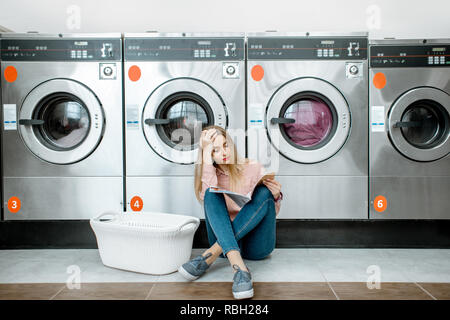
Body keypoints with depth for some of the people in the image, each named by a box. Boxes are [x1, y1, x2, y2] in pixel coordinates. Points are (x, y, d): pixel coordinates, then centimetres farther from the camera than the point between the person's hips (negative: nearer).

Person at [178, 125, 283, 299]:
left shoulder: (253, 168, 4)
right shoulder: (209, 174, 7)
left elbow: (272, 213, 8)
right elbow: (208, 199, -18)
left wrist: (276, 197, -14)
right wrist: (206, 156, -16)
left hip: (256, 245, 0)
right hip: (224, 239, 0)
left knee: (264, 192, -23)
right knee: (212, 193, -22)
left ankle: (209, 255, -31)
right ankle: (238, 266, -41)